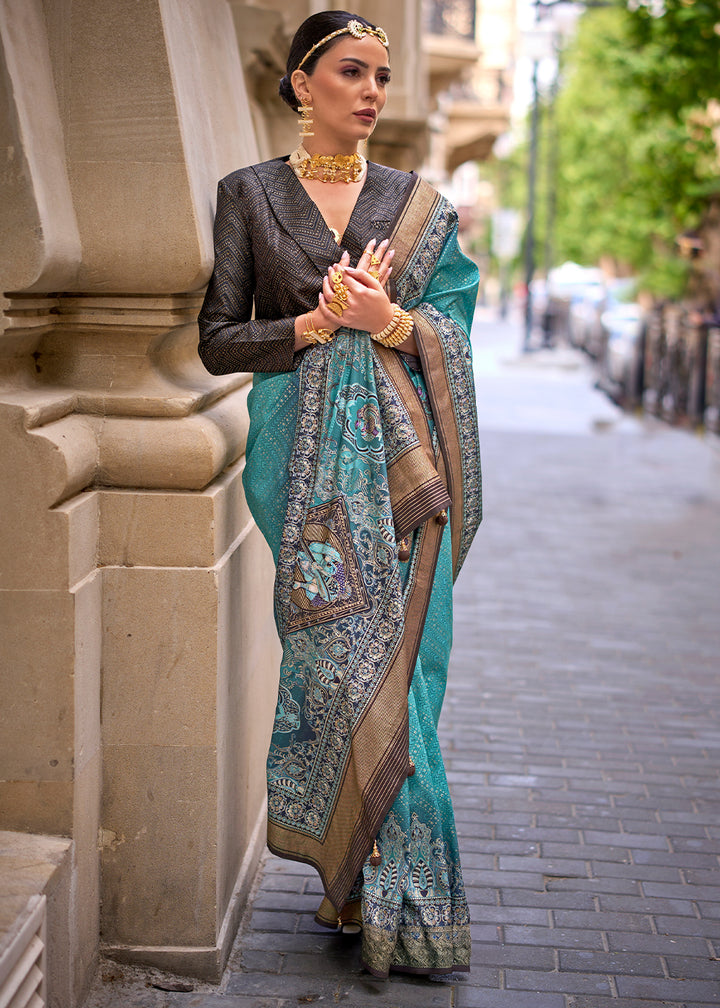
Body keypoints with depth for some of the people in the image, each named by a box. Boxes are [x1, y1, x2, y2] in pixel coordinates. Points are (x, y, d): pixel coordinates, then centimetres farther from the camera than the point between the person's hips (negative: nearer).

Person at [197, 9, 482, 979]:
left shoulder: (417, 202, 11)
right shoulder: (250, 192, 7)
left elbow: (454, 338, 7)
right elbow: (219, 340, 2)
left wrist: (384, 318, -13)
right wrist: (320, 323, -12)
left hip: (398, 459, 2)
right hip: (304, 456, -1)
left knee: (390, 661, -2)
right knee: (336, 661, -6)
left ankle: (387, 890, 10)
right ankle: (363, 883, 8)